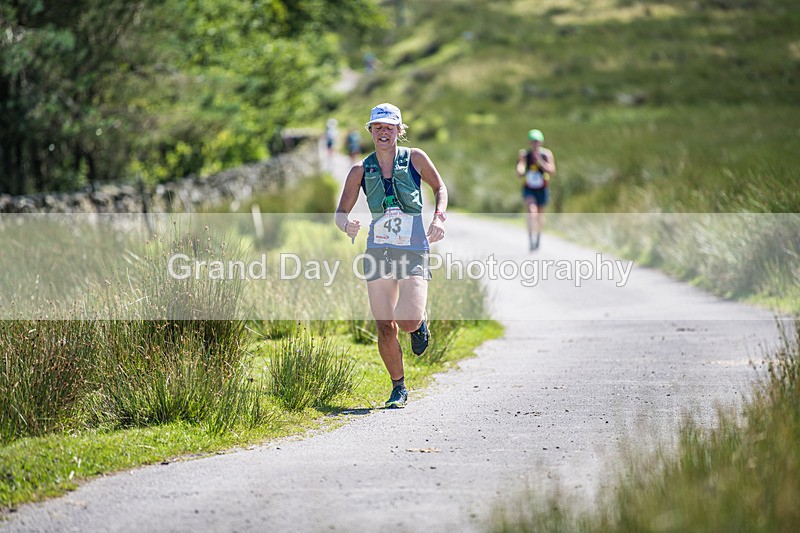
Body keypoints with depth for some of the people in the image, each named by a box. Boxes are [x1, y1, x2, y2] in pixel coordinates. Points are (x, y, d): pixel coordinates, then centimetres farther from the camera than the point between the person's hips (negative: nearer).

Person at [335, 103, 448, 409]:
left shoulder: (414, 159, 1)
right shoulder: (361, 171, 4)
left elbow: (440, 188, 16)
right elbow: (341, 213, 5)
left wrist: (439, 218, -1)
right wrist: (347, 225, -18)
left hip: (414, 252, -2)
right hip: (378, 253, 2)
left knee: (408, 321, -18)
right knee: (386, 328, -1)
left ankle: (420, 324, 20)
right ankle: (398, 388, 17)